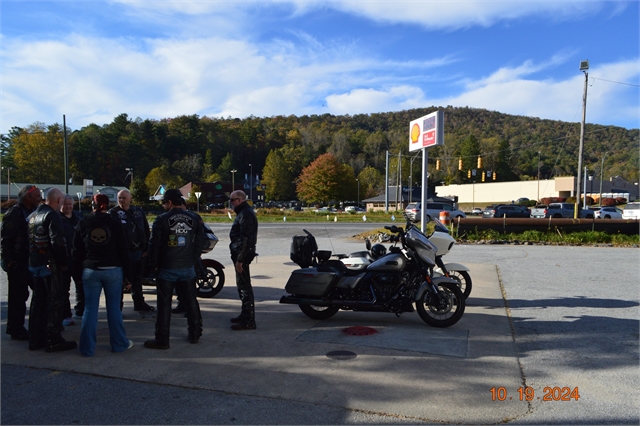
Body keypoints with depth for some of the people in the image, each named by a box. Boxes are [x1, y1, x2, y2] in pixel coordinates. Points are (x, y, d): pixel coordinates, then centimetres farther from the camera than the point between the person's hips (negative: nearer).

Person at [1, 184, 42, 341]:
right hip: (18, 263, -8)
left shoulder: (31, 212, 12)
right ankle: (16, 330, 11)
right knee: (18, 296, 1)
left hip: (30, 261, 8)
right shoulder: (14, 213, -13)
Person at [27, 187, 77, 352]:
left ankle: (36, 339, 22)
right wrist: (64, 261, -13)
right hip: (50, 264, -9)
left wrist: (32, 258, 17)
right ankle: (53, 340, 1)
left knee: (38, 301, 15)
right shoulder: (52, 215, -15)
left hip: (34, 264, 9)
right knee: (55, 301, -2)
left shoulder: (33, 215, 13)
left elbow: (29, 239, 16)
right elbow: (58, 241, -23)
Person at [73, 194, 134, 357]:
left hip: (90, 271, 1)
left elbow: (77, 251, 4)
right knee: (114, 307, 8)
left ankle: (87, 347, 10)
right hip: (113, 270, -1)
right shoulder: (114, 223, -2)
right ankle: (119, 343, 17)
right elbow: (123, 251, -2)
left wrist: (80, 270, 13)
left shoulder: (83, 224, 1)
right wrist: (128, 275, 3)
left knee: (90, 308, 6)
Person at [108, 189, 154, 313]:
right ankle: (117, 305, 13)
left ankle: (139, 303, 27)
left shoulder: (139, 212, 8)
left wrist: (145, 248, 6)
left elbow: (146, 231, 11)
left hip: (138, 252, 4)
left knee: (137, 279, 16)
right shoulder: (113, 213, -4)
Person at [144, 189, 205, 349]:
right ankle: (195, 334, 23)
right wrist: (192, 260, 11)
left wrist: (153, 265, 2)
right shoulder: (195, 218, 2)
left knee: (164, 304, 4)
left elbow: (154, 244, -9)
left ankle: (162, 340, 10)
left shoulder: (162, 220, -9)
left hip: (166, 268, -3)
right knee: (191, 301, 14)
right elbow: (200, 242, 5)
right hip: (188, 268, 4)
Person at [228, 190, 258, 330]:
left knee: (244, 286, -8)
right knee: (242, 285, 18)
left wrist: (239, 259, -23)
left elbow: (245, 238, -23)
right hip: (240, 253, 11)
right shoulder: (244, 212, 18)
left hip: (242, 255, -11)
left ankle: (249, 321, -4)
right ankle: (245, 314, 29)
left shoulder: (246, 214, -16)